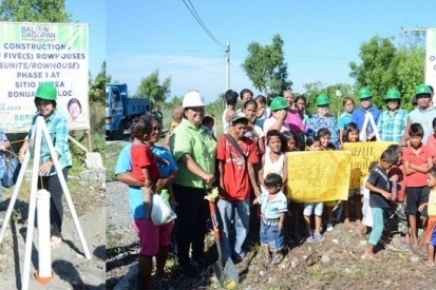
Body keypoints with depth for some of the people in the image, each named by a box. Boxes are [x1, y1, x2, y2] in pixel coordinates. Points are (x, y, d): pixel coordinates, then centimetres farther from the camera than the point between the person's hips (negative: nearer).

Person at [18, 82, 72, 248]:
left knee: (54, 199, -8)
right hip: (41, 165, 7)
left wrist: (50, 162, -41)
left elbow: (60, 145, -27)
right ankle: (48, 225, 33)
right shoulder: (36, 117, 4)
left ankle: (57, 233, 3)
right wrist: (23, 150, 0)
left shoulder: (60, 120, -17)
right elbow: (30, 136, 18)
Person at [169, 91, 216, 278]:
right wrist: (204, 175, -42)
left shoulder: (205, 131, 9)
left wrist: (211, 179, 16)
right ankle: (184, 261, 19)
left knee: (201, 223, 20)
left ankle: (198, 254, 37)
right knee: (186, 224, 5)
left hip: (205, 186, 8)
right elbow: (185, 159, -31)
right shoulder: (181, 133, -18)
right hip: (187, 187, -8)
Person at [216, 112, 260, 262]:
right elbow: (219, 165, -6)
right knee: (224, 225, 3)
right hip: (226, 190, -4)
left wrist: (256, 188, 8)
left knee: (242, 224, 12)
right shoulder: (224, 140, -5)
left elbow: (250, 167, 8)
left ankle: (237, 251, 26)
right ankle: (225, 255, 13)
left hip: (243, 190, 4)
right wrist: (220, 186, -13)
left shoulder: (249, 143, 4)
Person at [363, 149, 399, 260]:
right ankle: (368, 251, -3)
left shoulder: (383, 170, 9)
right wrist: (382, 192, -28)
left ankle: (370, 249, 23)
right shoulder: (376, 171, -19)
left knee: (377, 226, 15)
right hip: (376, 203, -10)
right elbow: (367, 185, -27)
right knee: (379, 227, -8)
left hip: (381, 203, 10)